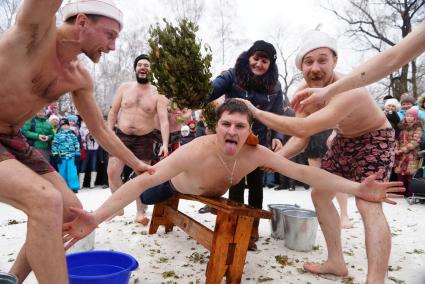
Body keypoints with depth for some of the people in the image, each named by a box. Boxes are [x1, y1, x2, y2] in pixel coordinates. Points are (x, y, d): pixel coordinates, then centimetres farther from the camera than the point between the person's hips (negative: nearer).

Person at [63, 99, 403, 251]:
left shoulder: (256, 153, -36)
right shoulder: (196, 152, -47)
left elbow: (304, 171, -37)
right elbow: (144, 182, -53)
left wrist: (358, 189, -46)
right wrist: (96, 218, -62)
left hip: (210, 193, 3)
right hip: (175, 184, -2)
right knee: (146, 199, 24)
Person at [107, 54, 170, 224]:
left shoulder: (157, 94, -4)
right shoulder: (124, 88, 4)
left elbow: (164, 120, -12)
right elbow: (113, 112, 8)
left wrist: (165, 144, -25)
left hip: (144, 139, -2)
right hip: (121, 136, 2)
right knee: (112, 172, -2)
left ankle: (140, 213, 19)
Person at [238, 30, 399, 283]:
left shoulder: (349, 91, -40)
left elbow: (303, 129, -48)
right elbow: (300, 138, -9)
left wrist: (256, 112, -42)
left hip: (374, 140, -8)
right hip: (345, 140, 8)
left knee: (369, 206, -25)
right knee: (320, 195, 7)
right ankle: (336, 262, 18)